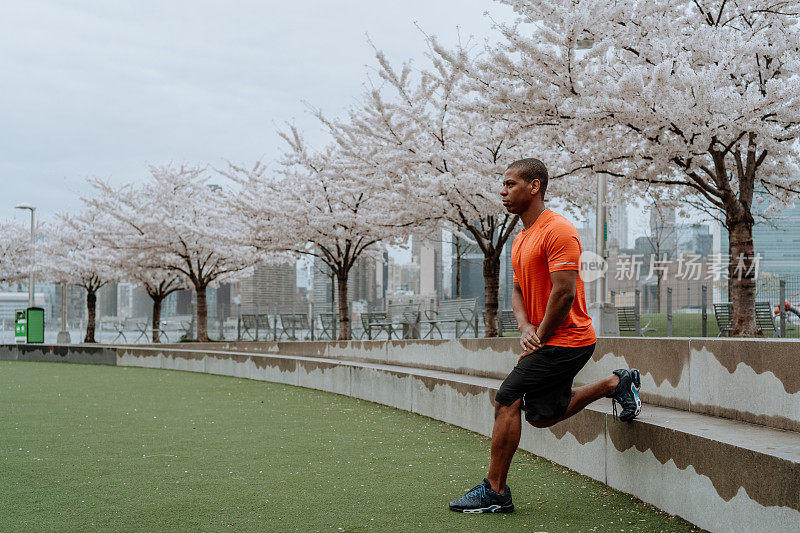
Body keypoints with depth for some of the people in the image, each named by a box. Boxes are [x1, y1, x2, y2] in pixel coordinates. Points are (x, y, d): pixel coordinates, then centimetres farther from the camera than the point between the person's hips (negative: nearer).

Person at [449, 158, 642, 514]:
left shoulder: (557, 231, -18)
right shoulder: (520, 239, 14)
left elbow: (564, 292, -23)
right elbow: (518, 290, 17)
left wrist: (539, 339, -15)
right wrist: (525, 327, -3)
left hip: (565, 340, -10)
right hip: (543, 338, 10)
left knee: (507, 400, -12)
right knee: (541, 415, 18)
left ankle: (495, 493, -4)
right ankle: (616, 384, 26)